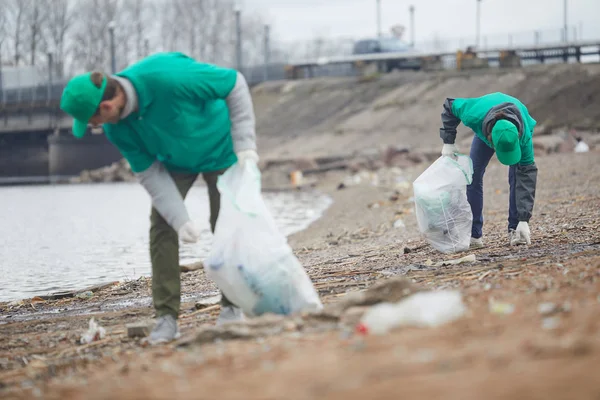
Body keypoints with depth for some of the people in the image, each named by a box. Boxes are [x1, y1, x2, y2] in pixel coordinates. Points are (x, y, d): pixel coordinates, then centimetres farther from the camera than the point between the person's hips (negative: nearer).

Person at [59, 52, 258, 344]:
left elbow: (235, 84, -28)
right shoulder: (116, 128, -22)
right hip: (175, 159, 4)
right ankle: (167, 316, -6)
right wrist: (181, 220, -24)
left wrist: (245, 146, -26)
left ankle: (232, 307, 9)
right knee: (162, 226, -9)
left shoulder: (169, 76, -40)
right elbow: (149, 174, -15)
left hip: (219, 148, -4)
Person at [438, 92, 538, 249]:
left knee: (517, 176, -20)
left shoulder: (524, 136, -44)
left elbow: (527, 174, -38)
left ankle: (515, 230, -11)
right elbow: (450, 105, -24)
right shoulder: (474, 116, -45)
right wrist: (448, 142, -24)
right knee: (473, 176, -8)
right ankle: (474, 235, -2)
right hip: (485, 128, 2)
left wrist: (524, 220, -40)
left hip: (517, 128, -1)